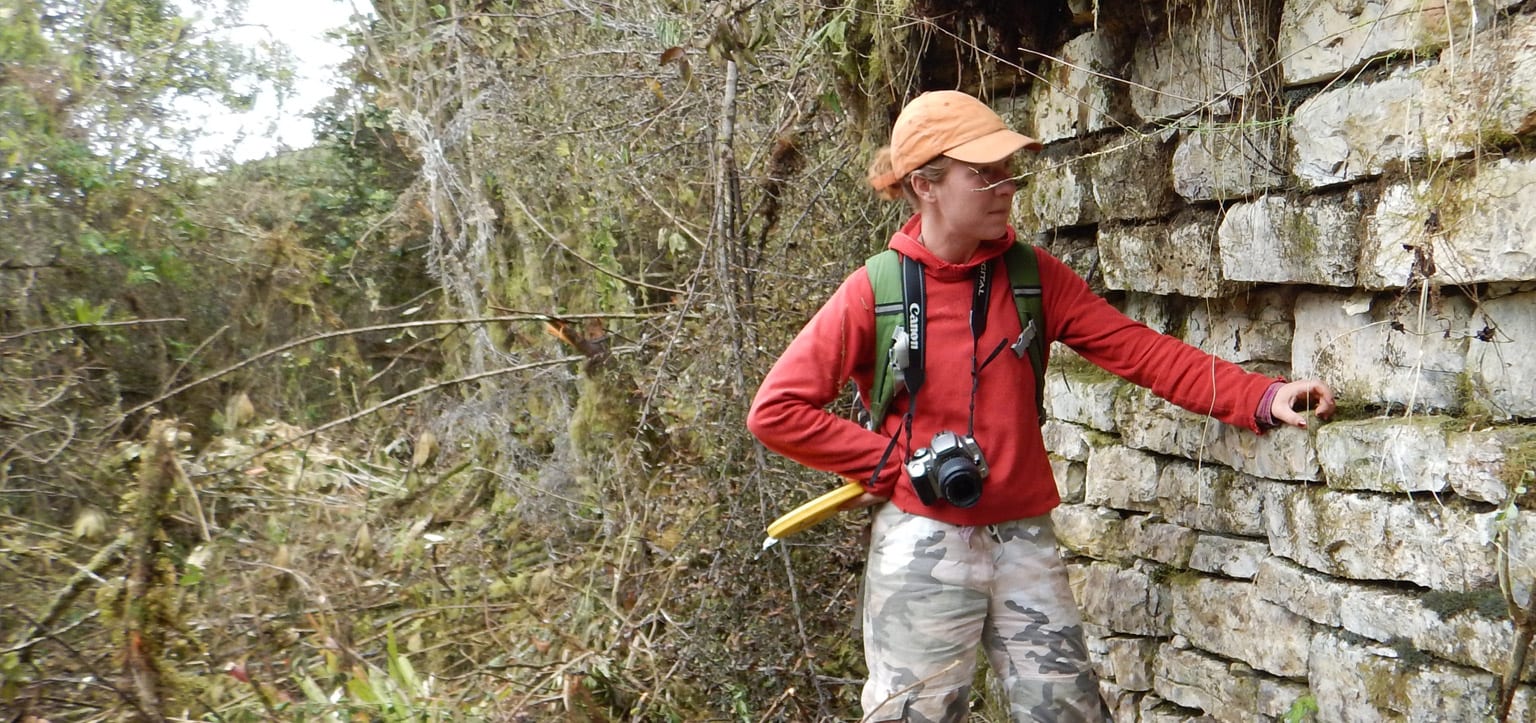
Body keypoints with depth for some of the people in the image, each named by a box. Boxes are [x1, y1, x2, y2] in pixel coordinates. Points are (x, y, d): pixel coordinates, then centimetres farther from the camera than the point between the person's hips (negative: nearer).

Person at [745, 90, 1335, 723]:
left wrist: (1260, 398, -16)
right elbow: (775, 410, -9)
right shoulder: (875, 292, -8)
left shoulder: (1033, 277, 2)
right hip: (924, 544, -3)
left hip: (1024, 537, 3)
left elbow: (1138, 349, -5)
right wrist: (894, 463, -10)